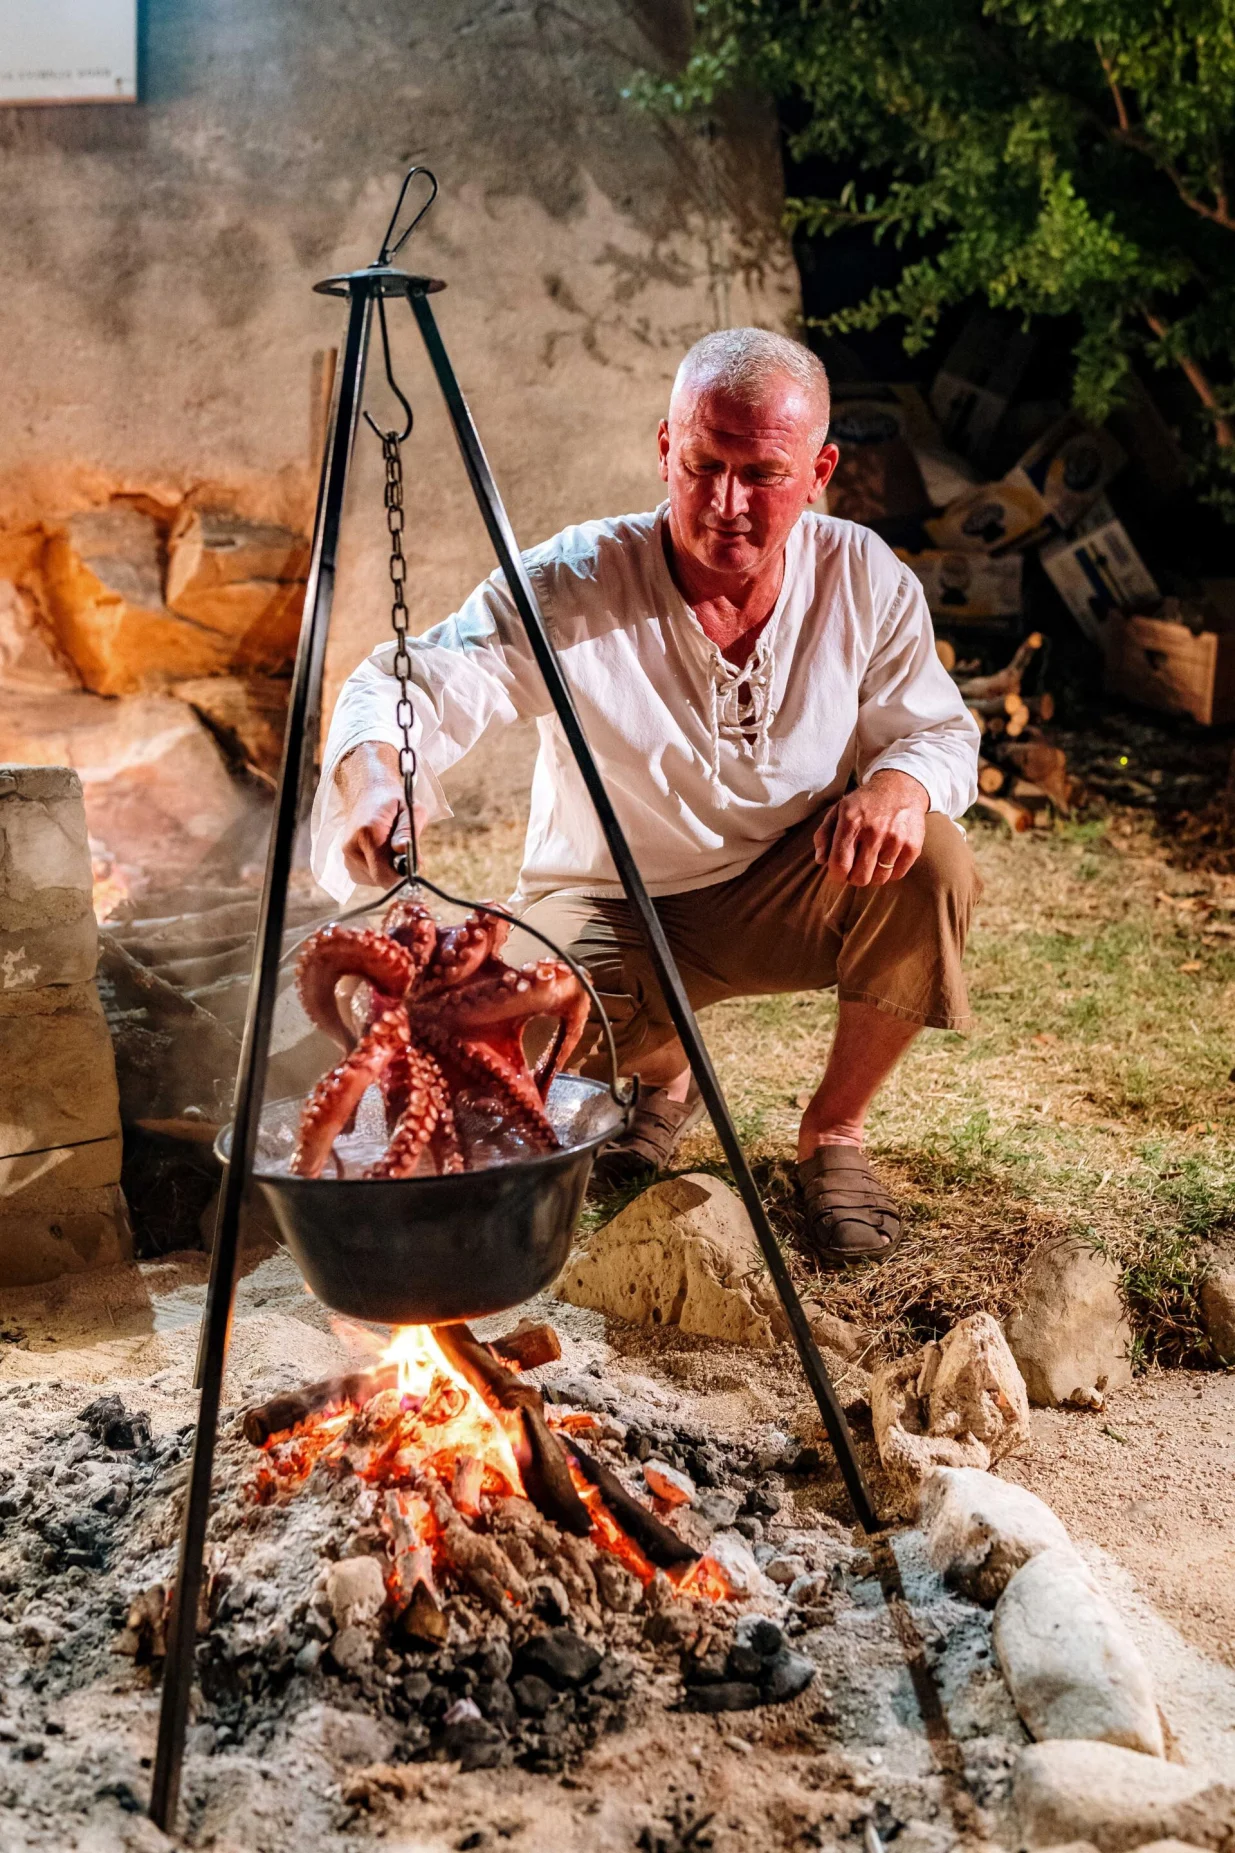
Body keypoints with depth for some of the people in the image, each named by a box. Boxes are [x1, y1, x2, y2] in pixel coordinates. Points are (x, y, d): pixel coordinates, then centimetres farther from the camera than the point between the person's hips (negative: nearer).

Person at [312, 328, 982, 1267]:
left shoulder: (866, 580, -13)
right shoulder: (573, 582, -23)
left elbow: (940, 729, -3)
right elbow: (411, 687, -27)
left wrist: (901, 783, -29)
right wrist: (372, 775, -52)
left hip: (785, 892, 2)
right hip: (610, 903, -2)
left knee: (931, 862, -28)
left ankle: (834, 1132, -1)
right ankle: (665, 1072, 11)